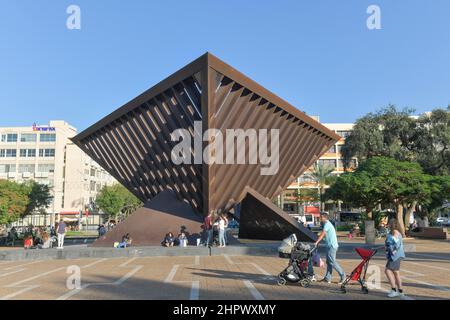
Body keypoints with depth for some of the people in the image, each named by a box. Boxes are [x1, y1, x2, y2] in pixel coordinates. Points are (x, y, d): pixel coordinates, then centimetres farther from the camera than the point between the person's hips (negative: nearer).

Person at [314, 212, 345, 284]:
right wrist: (318, 242, 19)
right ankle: (327, 278, 12)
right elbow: (324, 235, 23)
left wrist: (316, 242, -15)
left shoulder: (327, 224, -12)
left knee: (332, 262, -9)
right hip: (330, 246, 10)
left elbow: (322, 234, -17)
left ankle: (342, 275, -3)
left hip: (332, 246, -10)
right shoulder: (328, 224, 20)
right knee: (328, 262, 9)